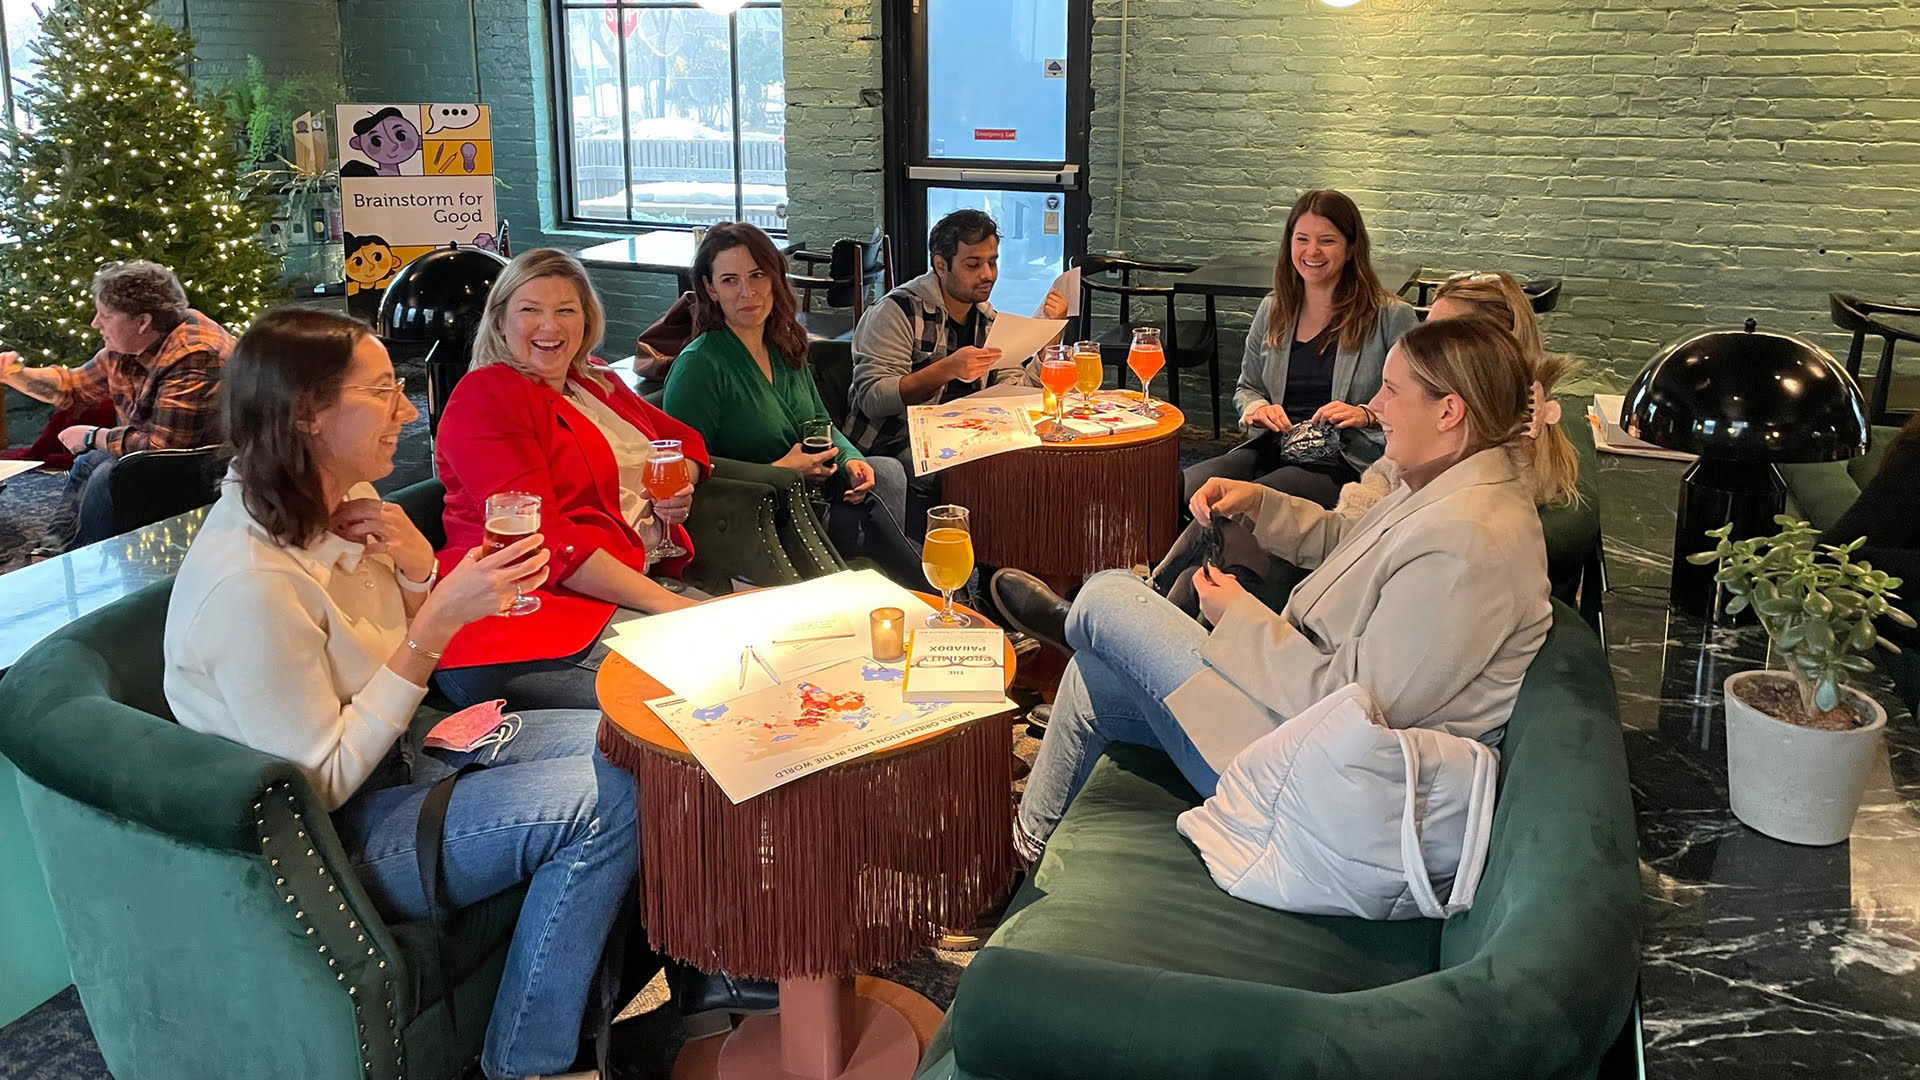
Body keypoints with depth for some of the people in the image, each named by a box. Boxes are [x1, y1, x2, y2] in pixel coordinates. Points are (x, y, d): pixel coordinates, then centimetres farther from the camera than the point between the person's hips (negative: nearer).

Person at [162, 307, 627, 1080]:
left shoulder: (341, 508, -2)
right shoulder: (250, 582, -29)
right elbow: (323, 783, -23)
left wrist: (419, 575, -13)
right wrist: (439, 619, -28)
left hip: (399, 749, 9)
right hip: (336, 833, -9)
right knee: (604, 796, -19)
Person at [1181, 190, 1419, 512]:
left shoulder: (1391, 316, 1)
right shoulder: (1273, 310, 15)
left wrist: (1366, 415, -17)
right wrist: (1257, 409, 2)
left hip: (1345, 462, -5)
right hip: (1271, 449, 5)